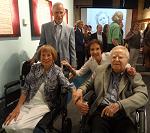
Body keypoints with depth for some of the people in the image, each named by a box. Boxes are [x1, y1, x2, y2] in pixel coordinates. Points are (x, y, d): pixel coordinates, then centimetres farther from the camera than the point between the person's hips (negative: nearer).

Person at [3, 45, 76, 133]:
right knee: (7, 126, -15)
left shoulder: (57, 71, -7)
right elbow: (26, 88, 2)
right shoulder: (34, 68, 2)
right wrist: (18, 107, -5)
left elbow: (69, 86, -16)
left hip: (44, 105, -3)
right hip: (28, 104, 4)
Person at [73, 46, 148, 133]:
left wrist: (118, 105, -22)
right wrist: (80, 90, 0)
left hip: (124, 114, 0)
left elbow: (143, 95, -6)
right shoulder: (100, 70, 15)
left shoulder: (134, 76, 8)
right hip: (101, 111, 1)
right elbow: (88, 84, 25)